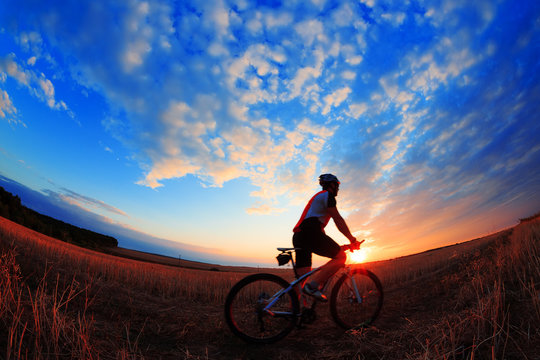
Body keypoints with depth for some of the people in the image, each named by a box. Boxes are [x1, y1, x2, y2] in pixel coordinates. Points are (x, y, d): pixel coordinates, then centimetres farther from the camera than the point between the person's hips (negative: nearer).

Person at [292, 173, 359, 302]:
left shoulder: (318, 197, 33)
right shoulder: (327, 195, 4)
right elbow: (338, 220, -4)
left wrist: (332, 246, 34)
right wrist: (352, 239, 1)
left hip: (299, 237, 10)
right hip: (309, 233, -10)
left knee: (302, 278, 7)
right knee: (341, 256, -5)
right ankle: (312, 285, -16)